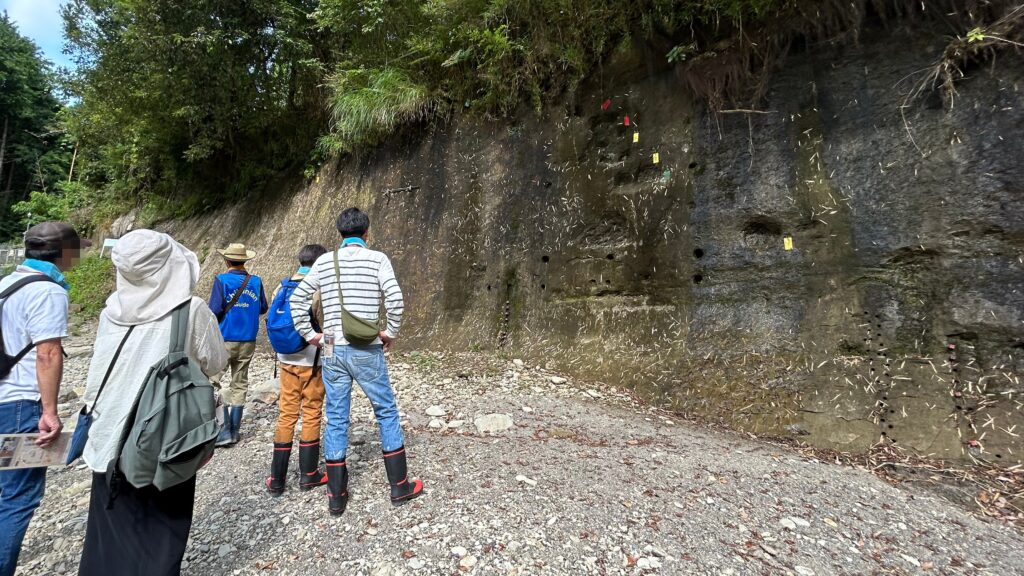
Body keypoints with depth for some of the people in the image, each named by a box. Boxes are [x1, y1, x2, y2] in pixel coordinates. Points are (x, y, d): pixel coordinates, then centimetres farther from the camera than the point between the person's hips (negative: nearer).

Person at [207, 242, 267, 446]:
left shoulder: (222, 280, -9)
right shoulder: (255, 281, 2)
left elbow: (215, 310, -14)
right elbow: (263, 308, 9)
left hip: (224, 339, -4)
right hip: (248, 341, 4)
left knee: (213, 382, 5)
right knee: (239, 385, 11)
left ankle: (224, 431, 0)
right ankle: (234, 432, 18)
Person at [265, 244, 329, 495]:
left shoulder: (282, 287, 6)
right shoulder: (318, 288, -13)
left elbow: (272, 323, 11)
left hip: (286, 361, 5)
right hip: (312, 362, -5)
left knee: (286, 415, 11)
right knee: (311, 416, 7)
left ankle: (276, 480, 16)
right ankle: (308, 475, 17)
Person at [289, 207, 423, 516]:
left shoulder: (324, 261, 6)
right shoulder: (377, 259, -5)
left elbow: (297, 299, 6)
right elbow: (395, 298, -16)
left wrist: (309, 334, 12)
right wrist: (390, 332, -4)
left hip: (332, 351, 3)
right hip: (367, 351, -3)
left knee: (336, 420, 11)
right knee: (387, 413, 10)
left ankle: (336, 496, 20)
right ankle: (399, 486, 19)